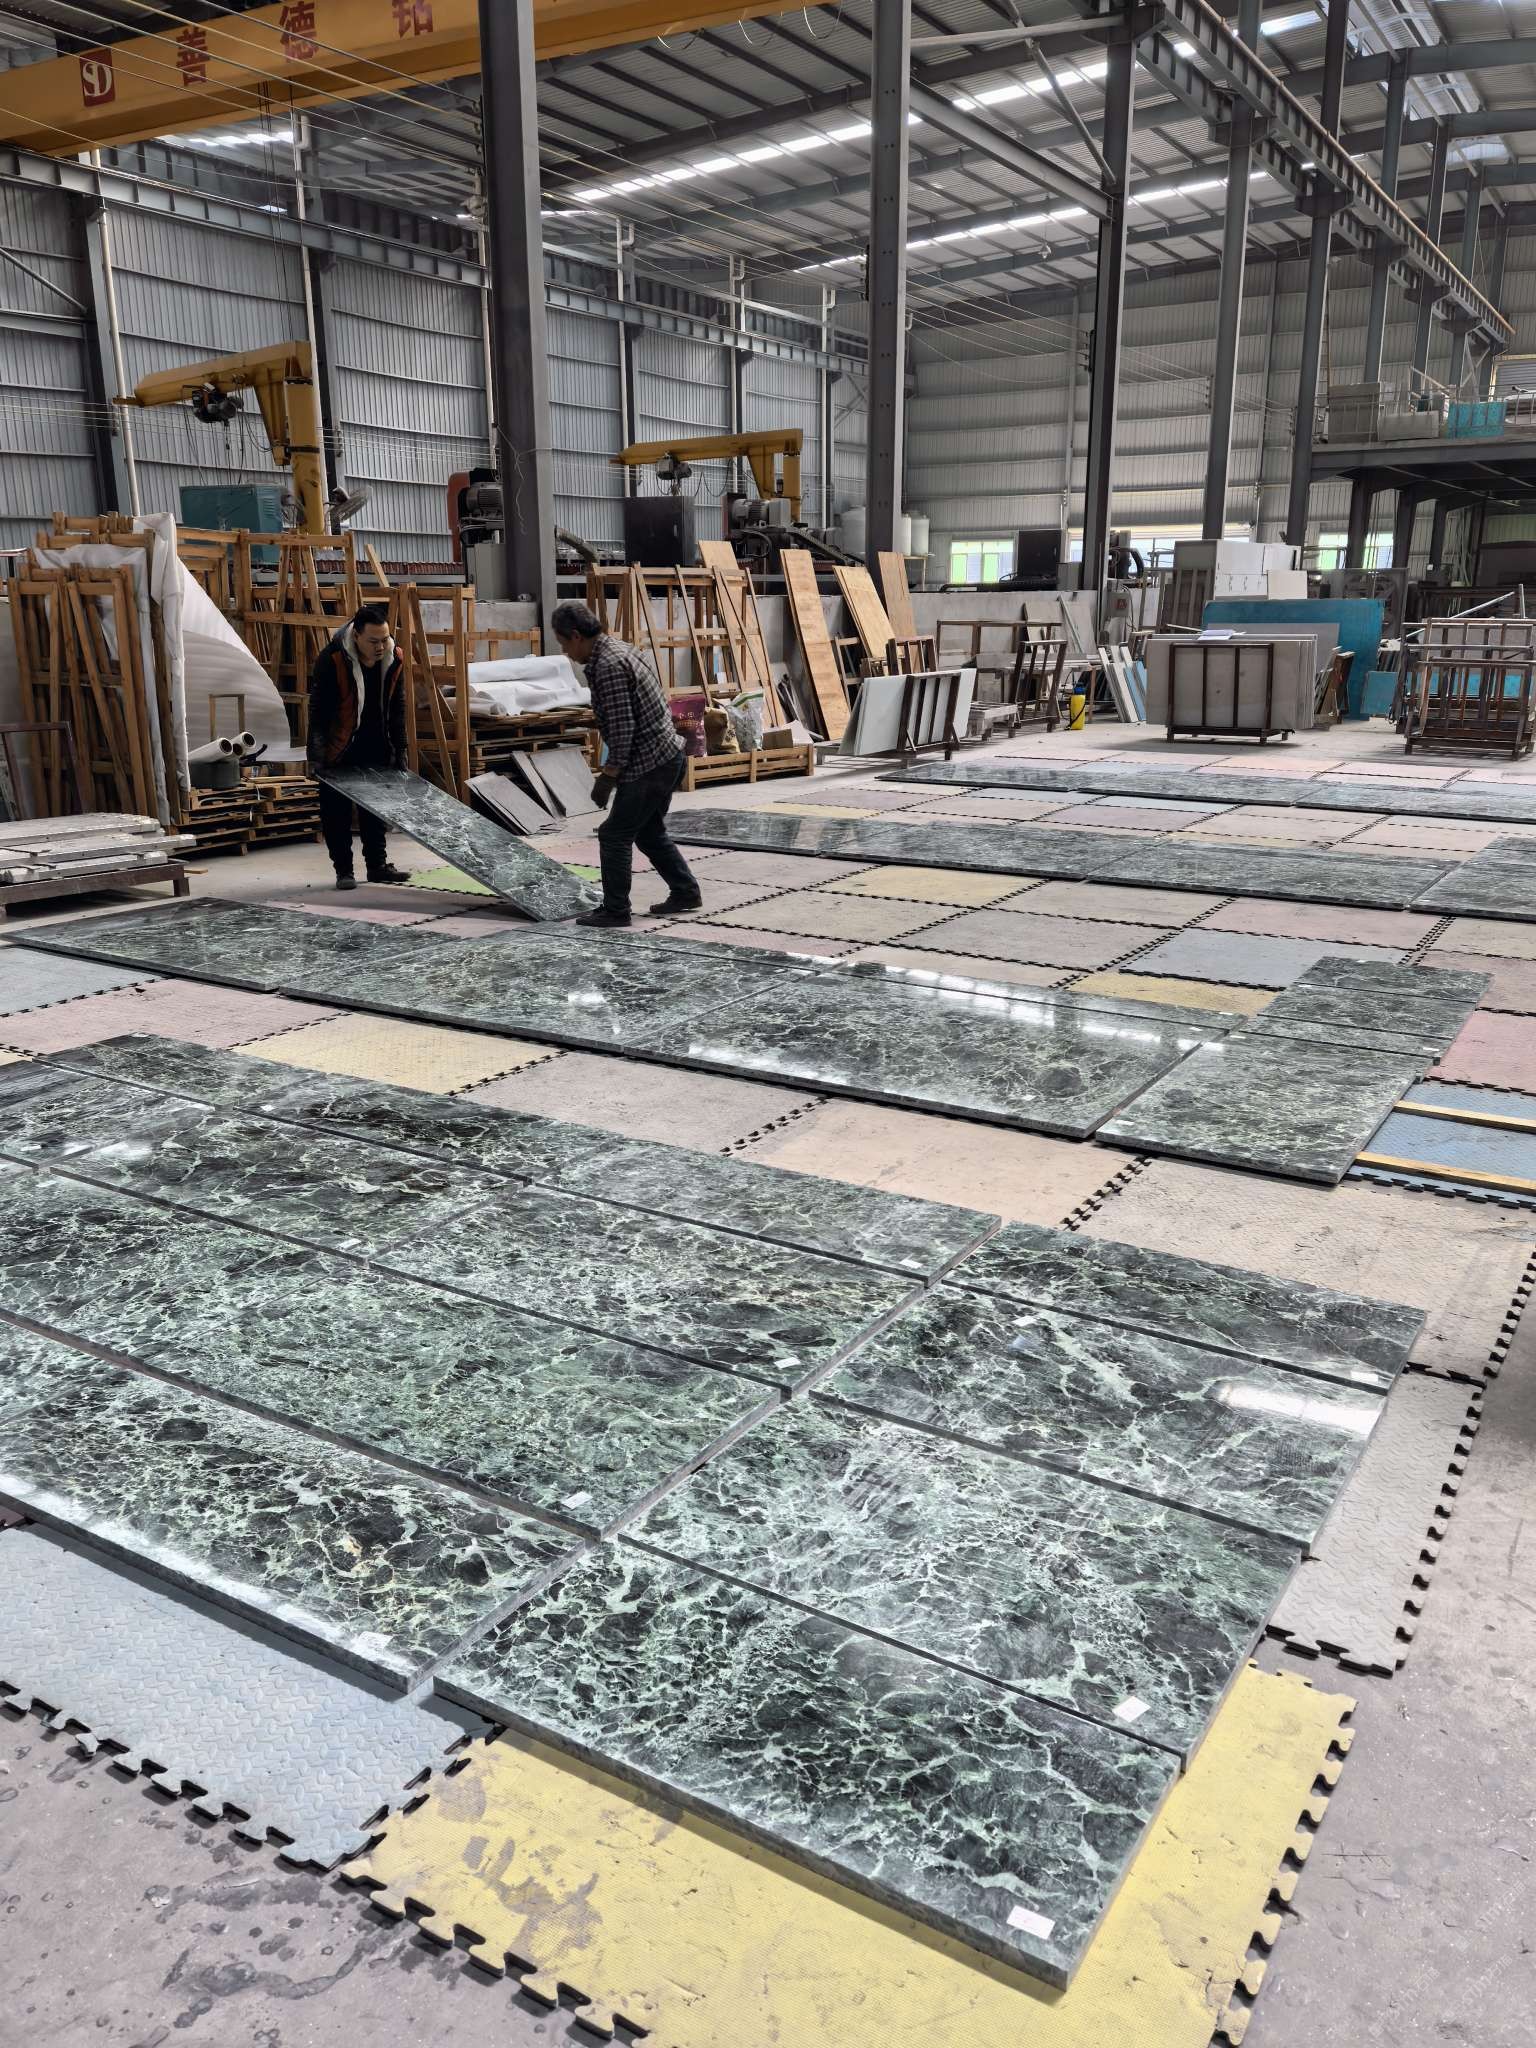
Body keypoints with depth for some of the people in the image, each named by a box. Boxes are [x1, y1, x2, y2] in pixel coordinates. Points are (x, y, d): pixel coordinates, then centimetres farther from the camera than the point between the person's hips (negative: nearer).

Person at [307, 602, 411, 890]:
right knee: (337, 811, 1)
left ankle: (377, 865, 22)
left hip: (374, 747, 5)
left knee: (375, 807, 12)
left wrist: (400, 751, 4)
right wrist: (316, 756, -19)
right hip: (338, 749, -5)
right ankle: (343, 870, 9)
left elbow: (397, 709, 4)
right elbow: (318, 710, -18)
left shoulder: (393, 660, -6)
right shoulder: (332, 659, -22)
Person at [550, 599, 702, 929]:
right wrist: (611, 771, 21)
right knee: (649, 832, 20)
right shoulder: (615, 650, 13)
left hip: (649, 763, -10)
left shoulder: (608, 665, -19)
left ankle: (615, 910, 3)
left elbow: (622, 729, -22)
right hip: (667, 755, 10)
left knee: (615, 835, -3)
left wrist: (607, 778, -17)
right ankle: (686, 893, 27)